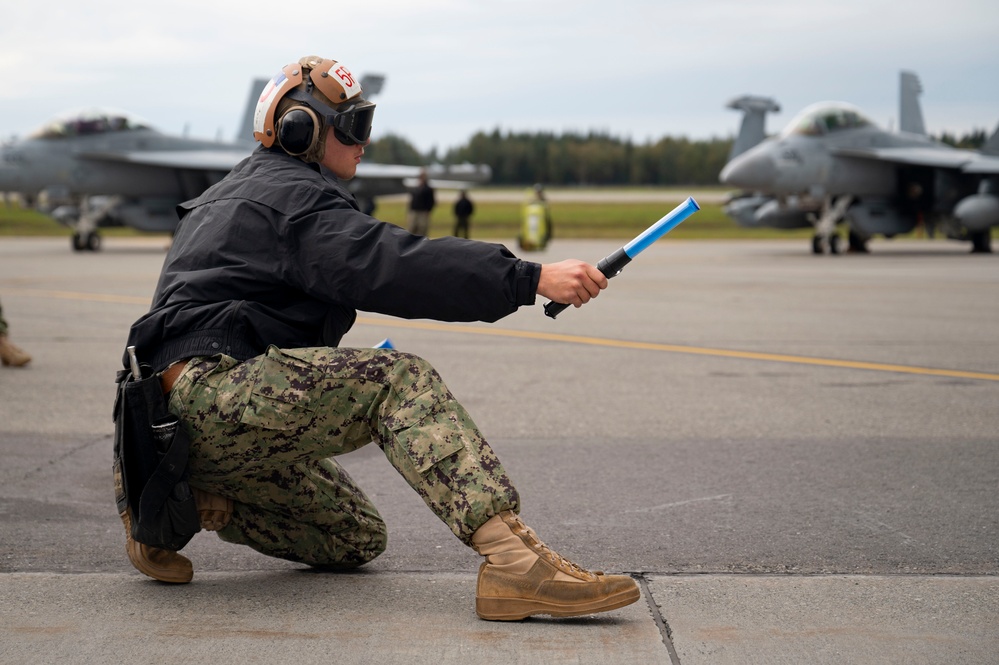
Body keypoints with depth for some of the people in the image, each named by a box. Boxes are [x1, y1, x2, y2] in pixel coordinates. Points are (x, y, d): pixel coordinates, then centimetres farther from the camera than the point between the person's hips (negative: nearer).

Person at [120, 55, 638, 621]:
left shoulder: (234, 196, 26)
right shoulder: (292, 194, -8)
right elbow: (390, 265, -24)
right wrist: (532, 279, -30)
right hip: (213, 390, -11)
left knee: (357, 539, 15)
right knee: (399, 380, -23)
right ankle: (518, 562, -38)